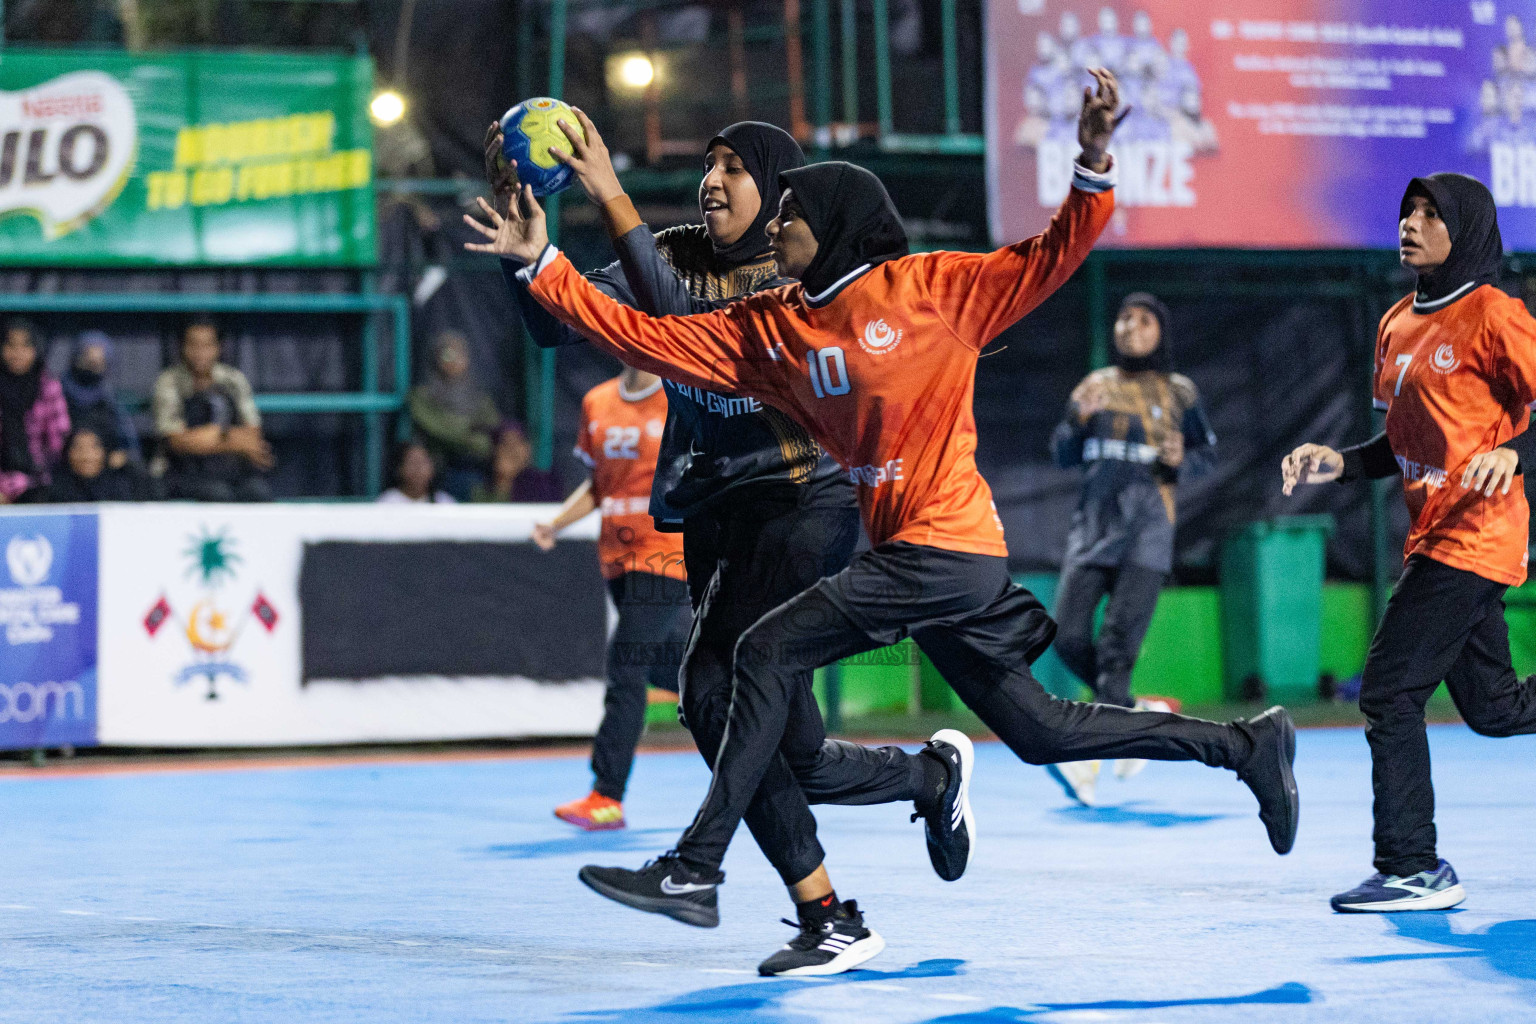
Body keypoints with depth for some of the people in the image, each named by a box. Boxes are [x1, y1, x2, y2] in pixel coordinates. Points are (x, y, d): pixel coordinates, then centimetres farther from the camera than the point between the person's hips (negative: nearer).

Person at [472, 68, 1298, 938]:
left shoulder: (928, 288, -4)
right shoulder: (766, 328, 12)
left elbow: (1054, 256, -5)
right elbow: (644, 337, 8)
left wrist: (1093, 165, -21)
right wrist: (545, 265, 2)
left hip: (944, 546, -8)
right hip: (901, 554, 8)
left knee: (769, 649, -13)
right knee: (1038, 730, 12)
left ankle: (696, 868, -9)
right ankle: (1247, 746, 24)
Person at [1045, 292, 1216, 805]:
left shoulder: (1179, 393, 7)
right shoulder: (1095, 386, 14)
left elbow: (1207, 452, 13)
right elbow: (1063, 456, 12)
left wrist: (1181, 461, -9)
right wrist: (1080, 420, -7)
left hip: (1147, 523, -4)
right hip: (1094, 519, 4)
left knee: (1118, 640, -14)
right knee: (1067, 635, -6)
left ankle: (1091, 758, -19)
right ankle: (1130, 716, 17)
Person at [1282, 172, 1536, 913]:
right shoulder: (1397, 324, 14)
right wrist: (1340, 463, 7)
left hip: (1473, 539, -9)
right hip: (1434, 537, 9)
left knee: (1390, 692, -11)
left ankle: (1413, 869, -6)